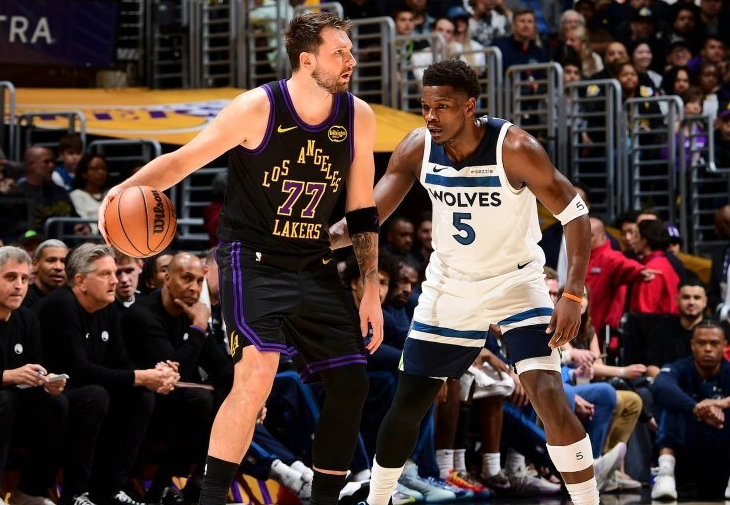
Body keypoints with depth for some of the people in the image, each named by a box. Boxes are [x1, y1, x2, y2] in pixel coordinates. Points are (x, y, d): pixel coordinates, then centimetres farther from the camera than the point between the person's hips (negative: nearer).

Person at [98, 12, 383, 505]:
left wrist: (371, 290, 6)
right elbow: (183, 160, -11)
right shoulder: (257, 109, -15)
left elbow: (362, 211, 7)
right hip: (252, 259, -6)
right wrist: (127, 188, -30)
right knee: (257, 376, -24)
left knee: (352, 383, 3)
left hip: (315, 265, 6)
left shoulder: (358, 117, -2)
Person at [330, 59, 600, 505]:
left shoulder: (514, 148, -26)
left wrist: (573, 296, -30)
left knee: (549, 396, -20)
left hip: (516, 282, -4)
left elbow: (575, 213, -21)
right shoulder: (417, 149, -14)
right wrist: (325, 237, -35)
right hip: (451, 285, 4)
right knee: (408, 403, 8)